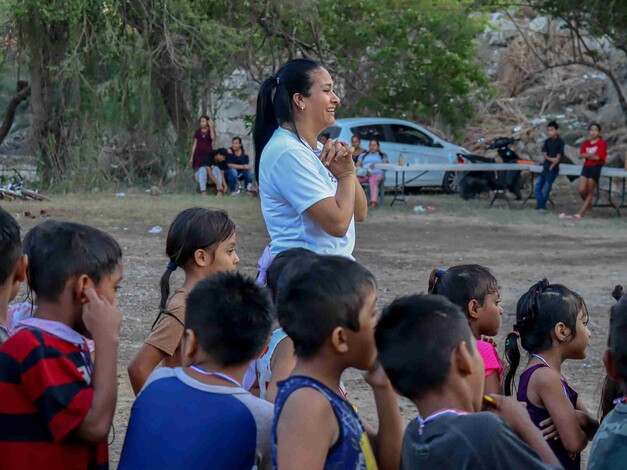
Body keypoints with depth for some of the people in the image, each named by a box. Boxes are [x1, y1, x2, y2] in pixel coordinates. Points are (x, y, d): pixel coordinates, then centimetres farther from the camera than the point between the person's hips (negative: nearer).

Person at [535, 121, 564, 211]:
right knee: (538, 186, 0)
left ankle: (542, 206, -3)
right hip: (545, 166, 6)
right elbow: (545, 155, 5)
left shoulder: (560, 142, -6)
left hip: (553, 168, -6)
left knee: (546, 188, -9)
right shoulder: (547, 141, 10)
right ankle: (541, 205, 1)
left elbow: (558, 157, -10)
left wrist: (551, 167, -15)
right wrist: (551, 159, -16)